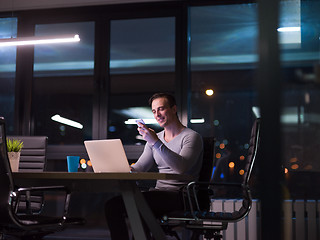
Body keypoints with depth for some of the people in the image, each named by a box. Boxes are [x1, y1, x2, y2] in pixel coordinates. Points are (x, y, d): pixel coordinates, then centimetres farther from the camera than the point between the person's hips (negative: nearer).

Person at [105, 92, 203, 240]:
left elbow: (181, 167, -20)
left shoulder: (191, 137, -2)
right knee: (113, 204, -14)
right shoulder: (155, 138, 20)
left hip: (180, 195, -6)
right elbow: (138, 168, 13)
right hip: (159, 192, 7)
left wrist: (156, 142, -26)